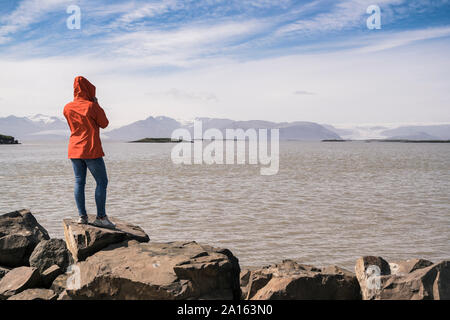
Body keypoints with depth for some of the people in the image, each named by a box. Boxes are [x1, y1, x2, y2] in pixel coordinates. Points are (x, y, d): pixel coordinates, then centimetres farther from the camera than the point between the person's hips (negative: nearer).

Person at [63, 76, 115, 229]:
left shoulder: (67, 107, 6)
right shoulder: (92, 106, -12)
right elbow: (104, 124, 0)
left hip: (74, 150, 6)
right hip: (91, 150, -6)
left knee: (79, 182, 8)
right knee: (102, 182, 0)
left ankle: (82, 216, 8)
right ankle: (101, 217, -2)